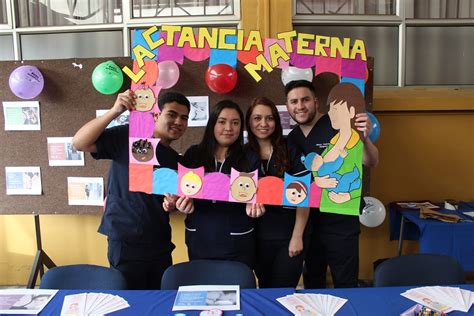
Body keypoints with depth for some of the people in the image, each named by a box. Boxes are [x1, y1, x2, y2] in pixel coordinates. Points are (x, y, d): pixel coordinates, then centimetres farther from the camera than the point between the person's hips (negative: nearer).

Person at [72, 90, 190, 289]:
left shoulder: (175, 160, 10)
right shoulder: (128, 136, -7)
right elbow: (79, 143, -16)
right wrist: (115, 111, -25)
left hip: (160, 245, 6)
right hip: (125, 243, -6)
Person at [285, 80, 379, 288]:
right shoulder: (293, 137, 6)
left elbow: (371, 162, -15)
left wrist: (364, 138, -36)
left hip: (340, 222, -5)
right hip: (308, 220, 6)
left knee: (345, 284, 7)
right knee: (312, 282, 22)